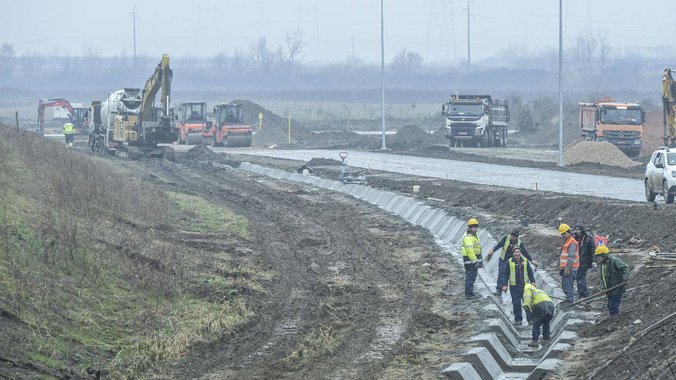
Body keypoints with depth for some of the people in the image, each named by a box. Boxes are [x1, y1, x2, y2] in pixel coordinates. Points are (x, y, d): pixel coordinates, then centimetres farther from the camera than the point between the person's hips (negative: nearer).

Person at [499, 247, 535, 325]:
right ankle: (518, 319, 10)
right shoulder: (509, 262, 2)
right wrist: (504, 285, -1)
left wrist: (532, 281, 1)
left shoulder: (525, 261, 5)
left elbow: (530, 272, 10)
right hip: (514, 287, -1)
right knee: (516, 304, -1)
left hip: (525, 286, 1)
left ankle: (530, 319, 6)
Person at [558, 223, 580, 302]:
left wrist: (567, 268, -23)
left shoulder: (572, 243, -13)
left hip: (570, 268, -10)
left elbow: (571, 257, -20)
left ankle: (569, 300, -12)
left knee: (568, 286, -12)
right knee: (564, 286, 15)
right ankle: (569, 299, 23)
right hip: (564, 268, 10)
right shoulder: (566, 242, 20)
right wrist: (560, 267, 24)